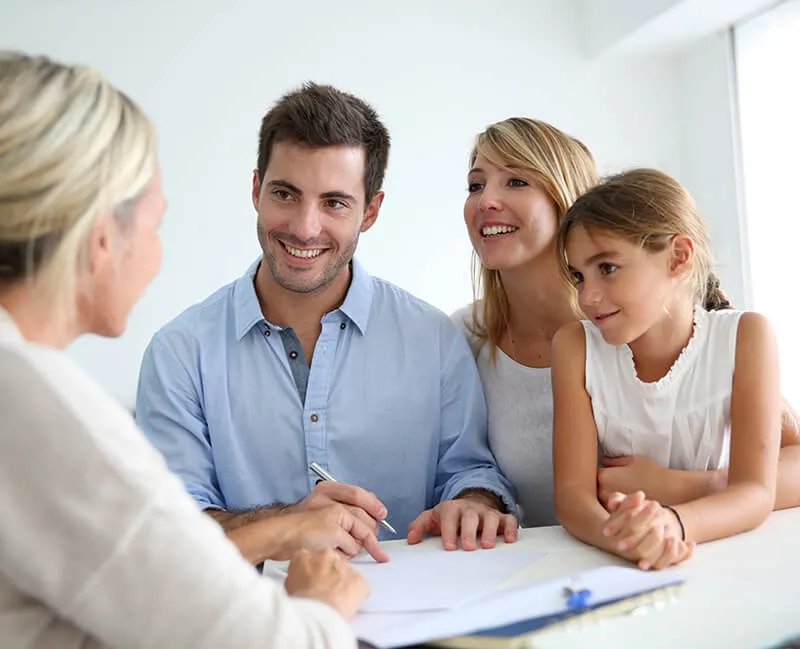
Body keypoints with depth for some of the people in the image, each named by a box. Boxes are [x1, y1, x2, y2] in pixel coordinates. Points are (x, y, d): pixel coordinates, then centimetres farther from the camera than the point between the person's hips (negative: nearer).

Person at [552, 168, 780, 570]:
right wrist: (615, 533, -33)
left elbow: (756, 492, -14)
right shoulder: (575, 346, -5)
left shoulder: (744, 337, -7)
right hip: (618, 568, 1)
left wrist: (672, 522, -33)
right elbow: (572, 491, -12)